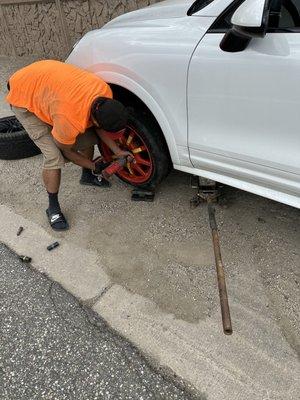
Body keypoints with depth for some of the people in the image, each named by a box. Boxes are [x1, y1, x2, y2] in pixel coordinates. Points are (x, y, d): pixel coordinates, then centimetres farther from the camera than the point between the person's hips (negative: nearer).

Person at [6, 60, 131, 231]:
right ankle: (53, 207, 4)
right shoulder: (70, 121, -39)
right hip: (23, 96, -7)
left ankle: (87, 176, 31)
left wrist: (117, 151, -6)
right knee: (54, 157, -17)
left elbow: (98, 127, -1)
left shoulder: (106, 94, -21)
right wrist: (94, 166, -4)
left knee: (88, 137, 2)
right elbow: (66, 150, -17)